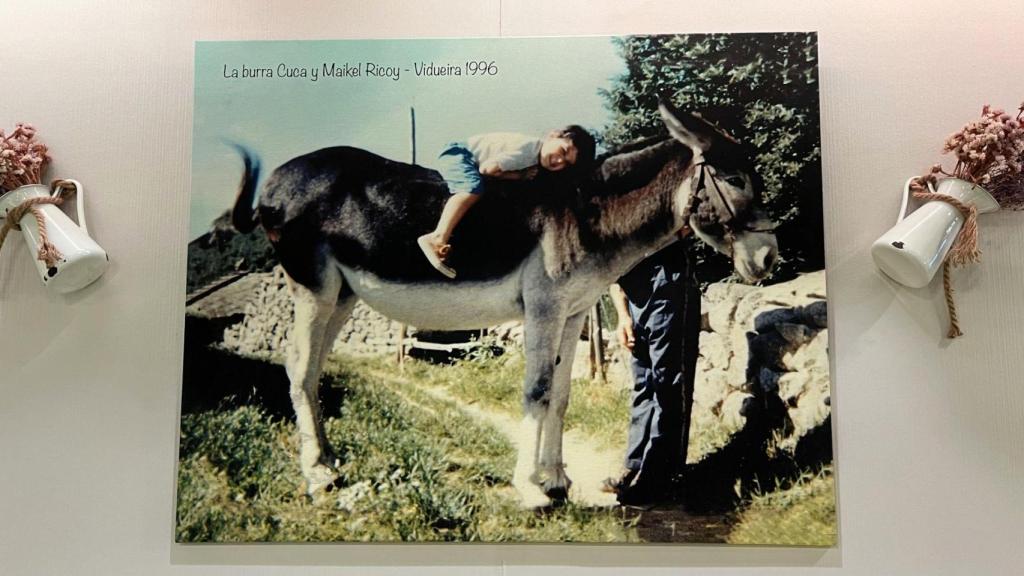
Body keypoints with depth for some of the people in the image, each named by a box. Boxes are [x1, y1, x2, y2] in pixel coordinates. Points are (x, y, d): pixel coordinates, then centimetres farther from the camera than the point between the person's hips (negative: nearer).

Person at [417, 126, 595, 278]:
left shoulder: (536, 161, 0)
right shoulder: (528, 147, -27)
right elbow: (487, 168, -27)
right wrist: (519, 176, -14)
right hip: (458, 153, -10)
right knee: (474, 187, -30)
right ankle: (438, 238, -43)